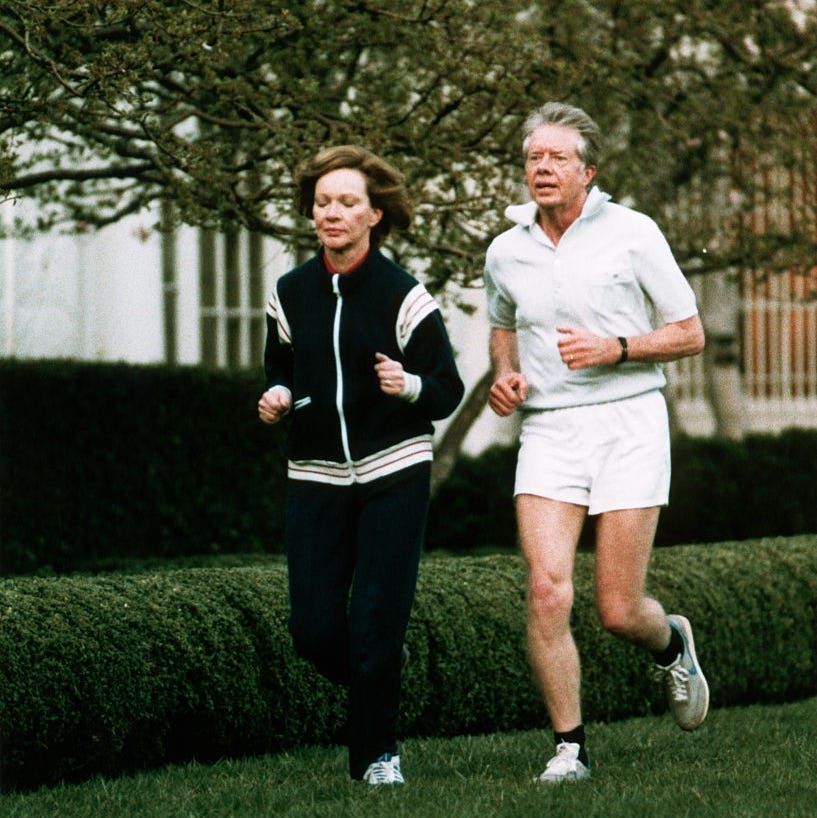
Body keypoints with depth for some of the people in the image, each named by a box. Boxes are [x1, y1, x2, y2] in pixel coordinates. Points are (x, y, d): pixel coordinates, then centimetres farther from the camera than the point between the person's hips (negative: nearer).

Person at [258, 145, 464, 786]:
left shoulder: (403, 296, -9)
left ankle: (377, 752, 11)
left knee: (376, 623, -6)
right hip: (316, 476, 4)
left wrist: (408, 385, -25)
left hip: (393, 474, -4)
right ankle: (381, 678, 31)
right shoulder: (292, 294, 3)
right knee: (314, 629, -2)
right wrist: (276, 397, -3)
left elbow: (449, 390, -4)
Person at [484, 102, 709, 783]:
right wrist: (505, 376, 5)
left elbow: (690, 334, 1)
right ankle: (570, 748, -5)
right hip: (548, 431, 3)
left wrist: (615, 349, -15)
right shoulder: (506, 252, 7)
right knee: (547, 591, -15)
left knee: (619, 612, -3)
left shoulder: (633, 234, -3)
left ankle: (671, 645, 34)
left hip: (627, 422, -3)